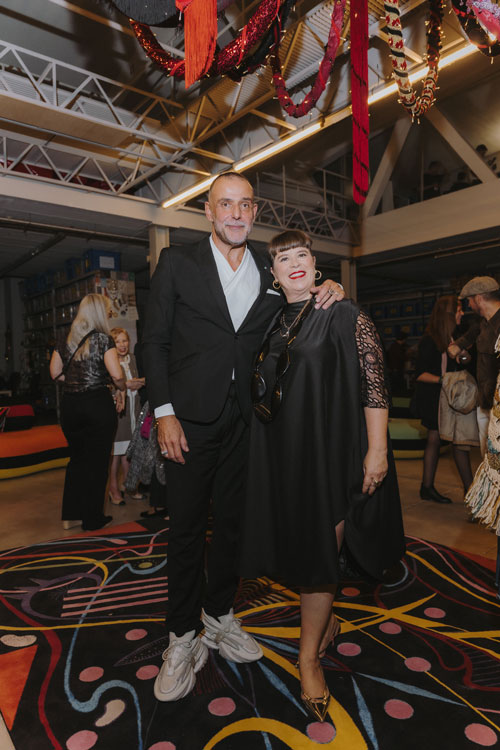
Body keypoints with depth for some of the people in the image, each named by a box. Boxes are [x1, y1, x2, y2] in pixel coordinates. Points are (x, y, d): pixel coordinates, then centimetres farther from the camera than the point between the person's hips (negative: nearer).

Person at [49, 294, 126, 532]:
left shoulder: (65, 341, 8)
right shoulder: (103, 339, -9)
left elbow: (55, 373, 8)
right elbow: (116, 375, -17)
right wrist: (121, 390, 1)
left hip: (69, 405, 6)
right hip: (97, 404, -5)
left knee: (77, 459, 19)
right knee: (97, 462, 6)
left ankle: (70, 515, 25)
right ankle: (92, 519, 17)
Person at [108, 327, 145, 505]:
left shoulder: (133, 359, 14)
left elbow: (139, 380, 20)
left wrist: (139, 383, -2)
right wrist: (126, 385, -17)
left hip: (132, 408, 6)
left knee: (128, 449, 11)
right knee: (115, 450, -2)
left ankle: (126, 484, 22)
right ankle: (113, 488, 8)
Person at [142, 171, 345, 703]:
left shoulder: (269, 275, 10)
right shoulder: (177, 263, 1)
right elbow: (154, 340, -3)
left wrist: (324, 293, -2)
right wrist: (164, 412, -11)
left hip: (244, 420, 4)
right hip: (190, 419, -3)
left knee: (231, 522, 15)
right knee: (186, 526, 5)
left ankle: (219, 618, 36)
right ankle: (183, 637, 25)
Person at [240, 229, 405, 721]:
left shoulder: (343, 314, -6)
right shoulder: (274, 323, 10)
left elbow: (374, 382, -10)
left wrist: (377, 449, -16)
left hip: (329, 448, -5)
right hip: (283, 450, 6)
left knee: (319, 549, 2)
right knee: (298, 543, 15)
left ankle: (309, 657, 22)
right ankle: (326, 621, 40)